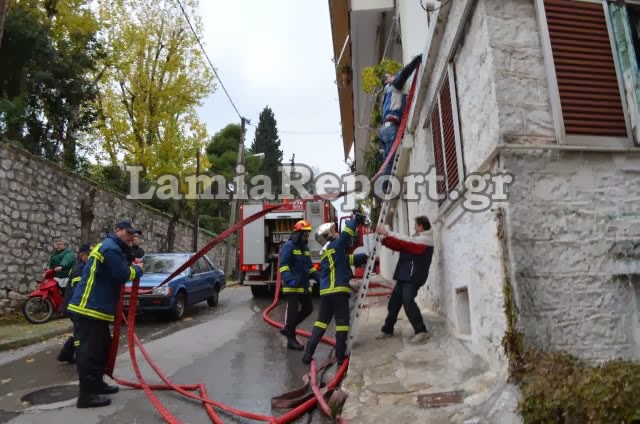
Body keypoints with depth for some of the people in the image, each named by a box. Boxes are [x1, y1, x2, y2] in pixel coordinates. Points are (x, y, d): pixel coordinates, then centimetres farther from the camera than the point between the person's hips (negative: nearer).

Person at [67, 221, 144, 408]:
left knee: (102, 346, 19)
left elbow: (117, 272, 22)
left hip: (97, 308, 11)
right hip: (88, 308, -11)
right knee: (89, 351, -7)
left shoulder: (113, 247, 19)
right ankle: (86, 395, -2)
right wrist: (137, 269, -3)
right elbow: (123, 274, -21)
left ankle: (97, 383, 30)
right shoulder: (110, 248, -15)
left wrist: (131, 266, 7)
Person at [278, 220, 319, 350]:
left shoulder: (305, 247, 15)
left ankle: (287, 328, 27)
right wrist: (288, 279, -35)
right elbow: (283, 264, -20)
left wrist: (318, 277, 11)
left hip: (304, 285, 9)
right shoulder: (289, 246, -11)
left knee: (308, 309, 14)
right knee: (293, 312, -3)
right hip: (292, 286, -9)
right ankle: (291, 340, 8)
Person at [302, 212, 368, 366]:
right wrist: (355, 219, -2)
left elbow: (349, 259, 20)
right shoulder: (335, 246, -3)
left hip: (325, 292, 8)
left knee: (321, 322, 15)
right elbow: (346, 235, -15)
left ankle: (308, 354, 14)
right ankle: (340, 357, 9)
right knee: (342, 323, 3)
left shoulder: (326, 252, 21)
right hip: (337, 291, -8)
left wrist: (366, 257, 16)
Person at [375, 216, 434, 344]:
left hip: (413, 277, -10)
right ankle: (387, 330, 20)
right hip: (405, 276, 10)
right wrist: (384, 240, 5)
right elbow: (400, 246, 17)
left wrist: (387, 233, -24)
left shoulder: (425, 240, -9)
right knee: (394, 302, 10)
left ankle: (421, 331, -16)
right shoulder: (416, 239, 23)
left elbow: (405, 242, -23)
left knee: (408, 302, -22)